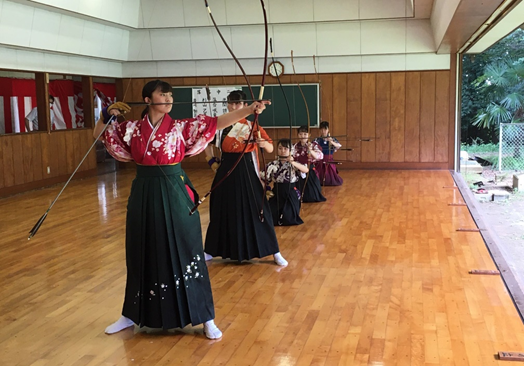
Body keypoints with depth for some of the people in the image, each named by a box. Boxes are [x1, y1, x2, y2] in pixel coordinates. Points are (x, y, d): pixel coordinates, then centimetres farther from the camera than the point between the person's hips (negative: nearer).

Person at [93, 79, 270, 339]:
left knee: (184, 252, 1)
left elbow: (216, 122, -13)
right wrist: (107, 115, -2)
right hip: (144, 195, 3)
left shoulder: (180, 127, -3)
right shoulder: (132, 129, 3)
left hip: (175, 194, -2)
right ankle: (133, 314, 31)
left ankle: (205, 318, 12)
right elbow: (98, 135, 16)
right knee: (142, 255, 14)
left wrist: (250, 109, -24)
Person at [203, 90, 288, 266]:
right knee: (222, 210, 10)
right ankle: (211, 251, 25)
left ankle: (275, 252, 9)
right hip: (226, 171, 2)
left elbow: (270, 148, -10)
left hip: (247, 171, -2)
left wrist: (263, 143, -31)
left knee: (256, 210, -1)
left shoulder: (252, 126, -3)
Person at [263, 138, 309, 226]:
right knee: (272, 218, -6)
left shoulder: (294, 163, -5)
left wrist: (293, 163, -38)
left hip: (291, 193, -2)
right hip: (276, 193, 2)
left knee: (289, 219, -9)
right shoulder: (272, 164, 0)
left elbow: (306, 170, -24)